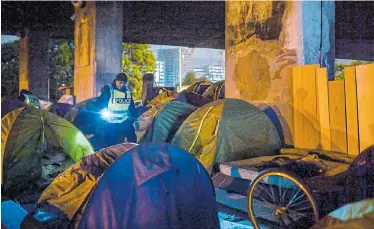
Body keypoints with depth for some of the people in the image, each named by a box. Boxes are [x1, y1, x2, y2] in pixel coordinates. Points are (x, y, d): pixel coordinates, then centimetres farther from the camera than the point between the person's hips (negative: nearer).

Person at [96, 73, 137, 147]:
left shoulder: (128, 91, 8)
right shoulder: (107, 89, -9)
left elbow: (131, 106, 16)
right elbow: (99, 102, -10)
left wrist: (134, 118, 12)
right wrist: (103, 111, -24)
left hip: (125, 122, 4)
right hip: (111, 123, -4)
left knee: (132, 139, 5)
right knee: (111, 144, 3)